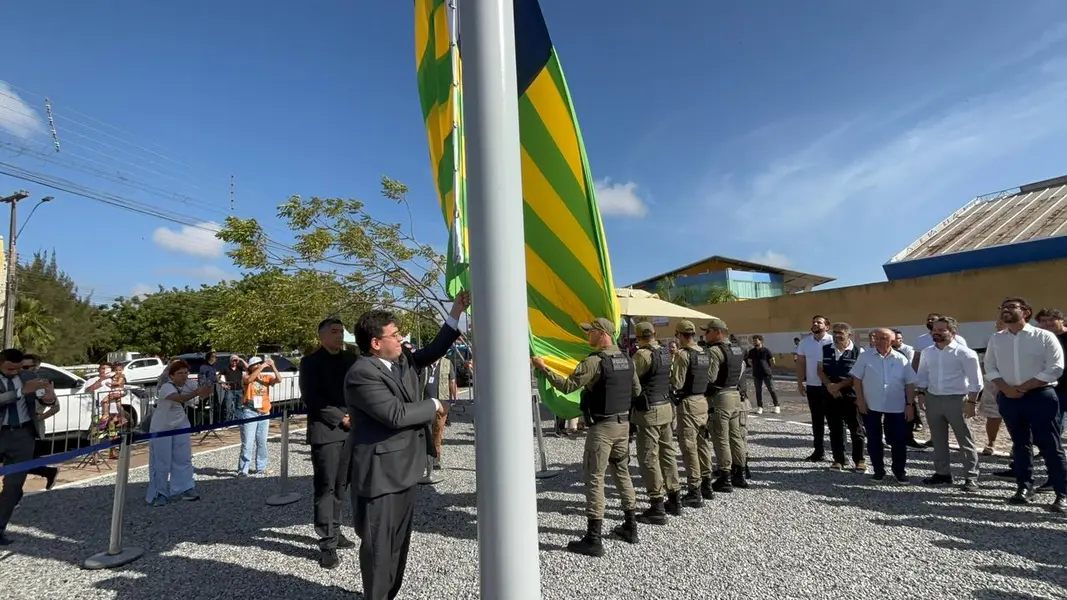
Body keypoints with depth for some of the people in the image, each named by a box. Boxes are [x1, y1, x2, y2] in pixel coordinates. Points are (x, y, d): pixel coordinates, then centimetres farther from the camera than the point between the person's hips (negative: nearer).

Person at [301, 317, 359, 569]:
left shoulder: (351, 359, 13)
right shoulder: (311, 362, -1)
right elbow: (311, 397, -9)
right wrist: (340, 418, -12)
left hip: (351, 431, 5)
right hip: (326, 431, -5)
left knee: (340, 486, 12)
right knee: (325, 487, 1)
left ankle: (334, 531, 26)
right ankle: (327, 544, 9)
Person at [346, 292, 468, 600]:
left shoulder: (404, 360, 7)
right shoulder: (361, 374, -20)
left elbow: (433, 351, 14)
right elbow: (396, 414, -27)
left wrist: (456, 312, 5)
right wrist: (433, 406, -11)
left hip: (404, 468, 9)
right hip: (379, 473, -9)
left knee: (400, 540, 21)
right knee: (379, 544, 7)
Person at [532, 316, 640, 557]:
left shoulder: (594, 361, -18)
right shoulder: (626, 359, 6)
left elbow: (567, 386, -20)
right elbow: (636, 390, 15)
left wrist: (543, 368, -12)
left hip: (602, 427, -8)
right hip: (623, 423, 8)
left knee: (595, 479, -1)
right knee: (622, 473, 19)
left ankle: (593, 540, 4)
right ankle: (630, 527, 30)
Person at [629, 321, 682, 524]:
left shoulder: (643, 354, -16)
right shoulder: (666, 353, 7)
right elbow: (669, 379, 14)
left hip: (649, 411, -8)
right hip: (666, 407, 8)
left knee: (648, 458, -2)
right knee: (667, 453, 16)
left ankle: (657, 508, 2)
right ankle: (674, 500, 26)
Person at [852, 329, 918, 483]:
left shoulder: (901, 359, 1)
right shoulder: (865, 357, -3)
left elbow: (910, 383, 4)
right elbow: (857, 379, -2)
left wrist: (910, 404, -1)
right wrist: (860, 400, -7)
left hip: (896, 407, 1)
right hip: (871, 406, -1)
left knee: (899, 440, 6)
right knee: (873, 439, 8)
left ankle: (900, 471, 23)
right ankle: (878, 470, 21)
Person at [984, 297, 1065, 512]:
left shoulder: (1044, 337, -4)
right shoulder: (996, 339, 7)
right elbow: (990, 368, 8)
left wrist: (1023, 388, -13)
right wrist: (1006, 388, -8)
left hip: (1040, 396, -4)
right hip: (1008, 397, 4)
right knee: (1019, 444, 12)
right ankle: (1025, 487, 21)